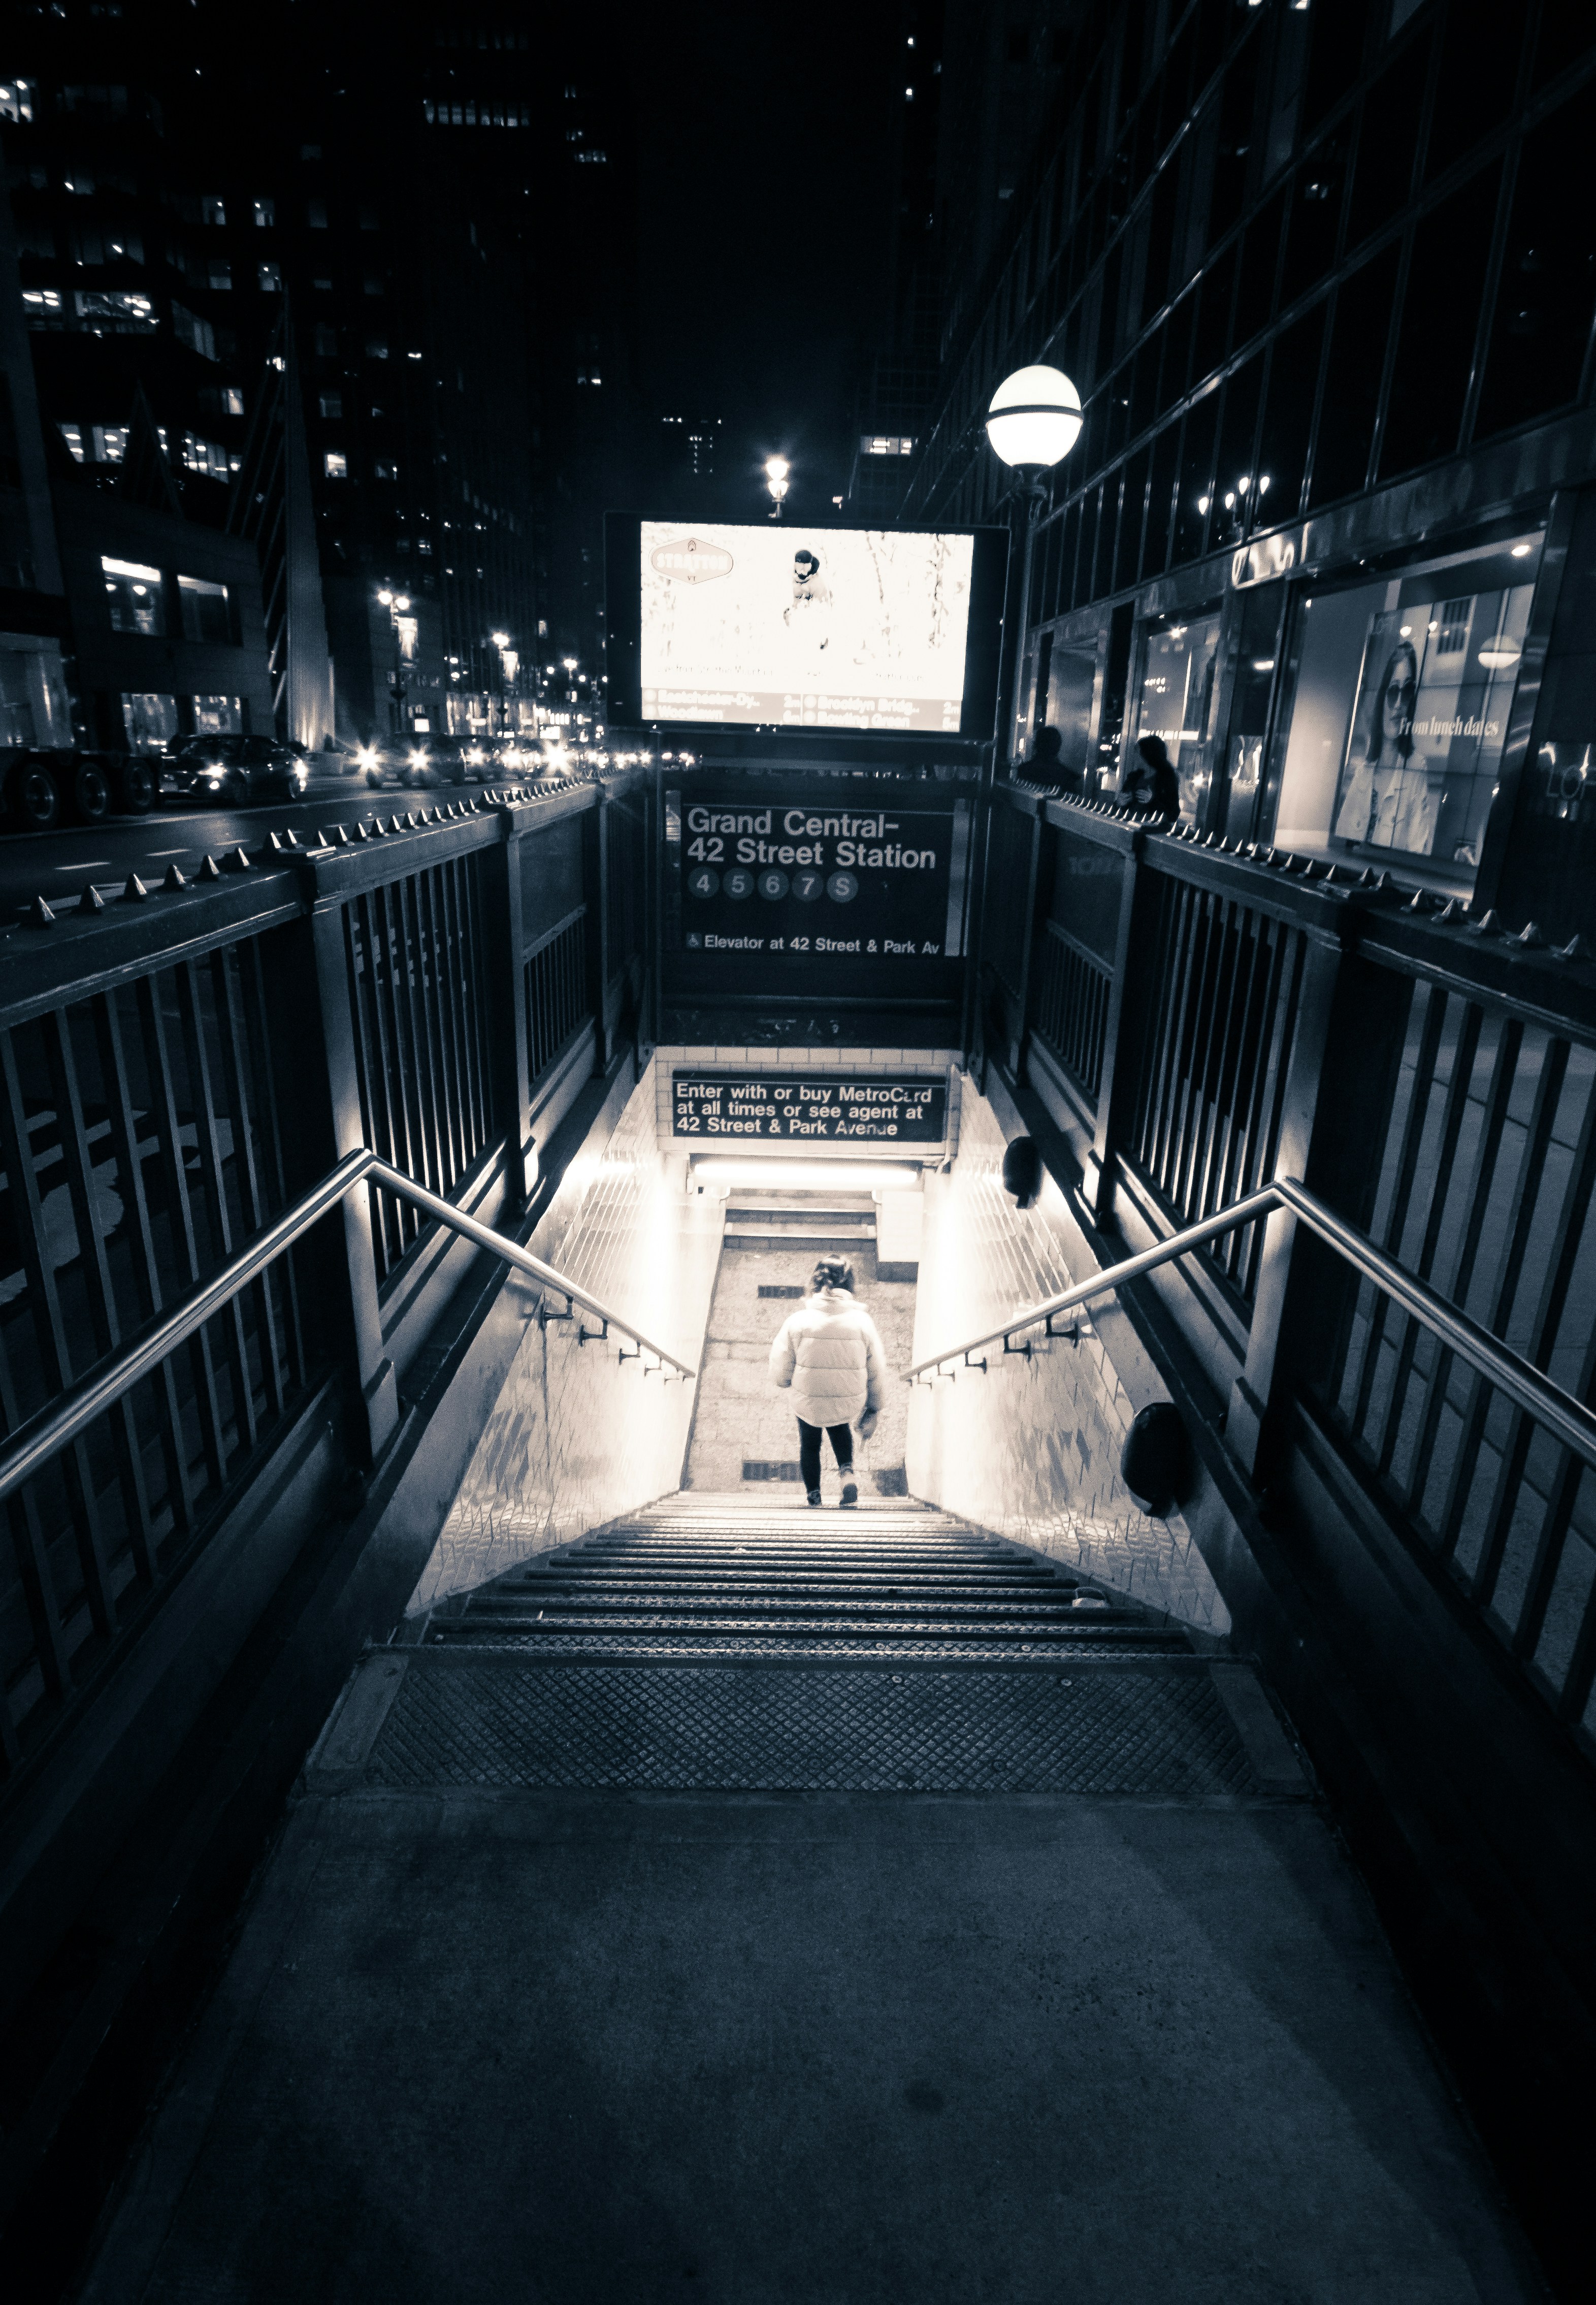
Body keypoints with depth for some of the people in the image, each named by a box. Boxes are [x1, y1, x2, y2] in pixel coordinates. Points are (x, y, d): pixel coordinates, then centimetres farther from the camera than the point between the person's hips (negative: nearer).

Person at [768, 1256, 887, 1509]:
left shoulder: (797, 1320, -16)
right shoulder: (862, 1321, -13)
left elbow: (779, 1371, -8)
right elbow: (877, 1372, -5)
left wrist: (787, 1384, 17)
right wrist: (872, 1412, 11)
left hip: (808, 1404, -1)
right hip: (850, 1406, 1)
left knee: (809, 1444, 32)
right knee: (840, 1426, 37)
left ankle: (814, 1497, 37)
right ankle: (847, 1472, 16)